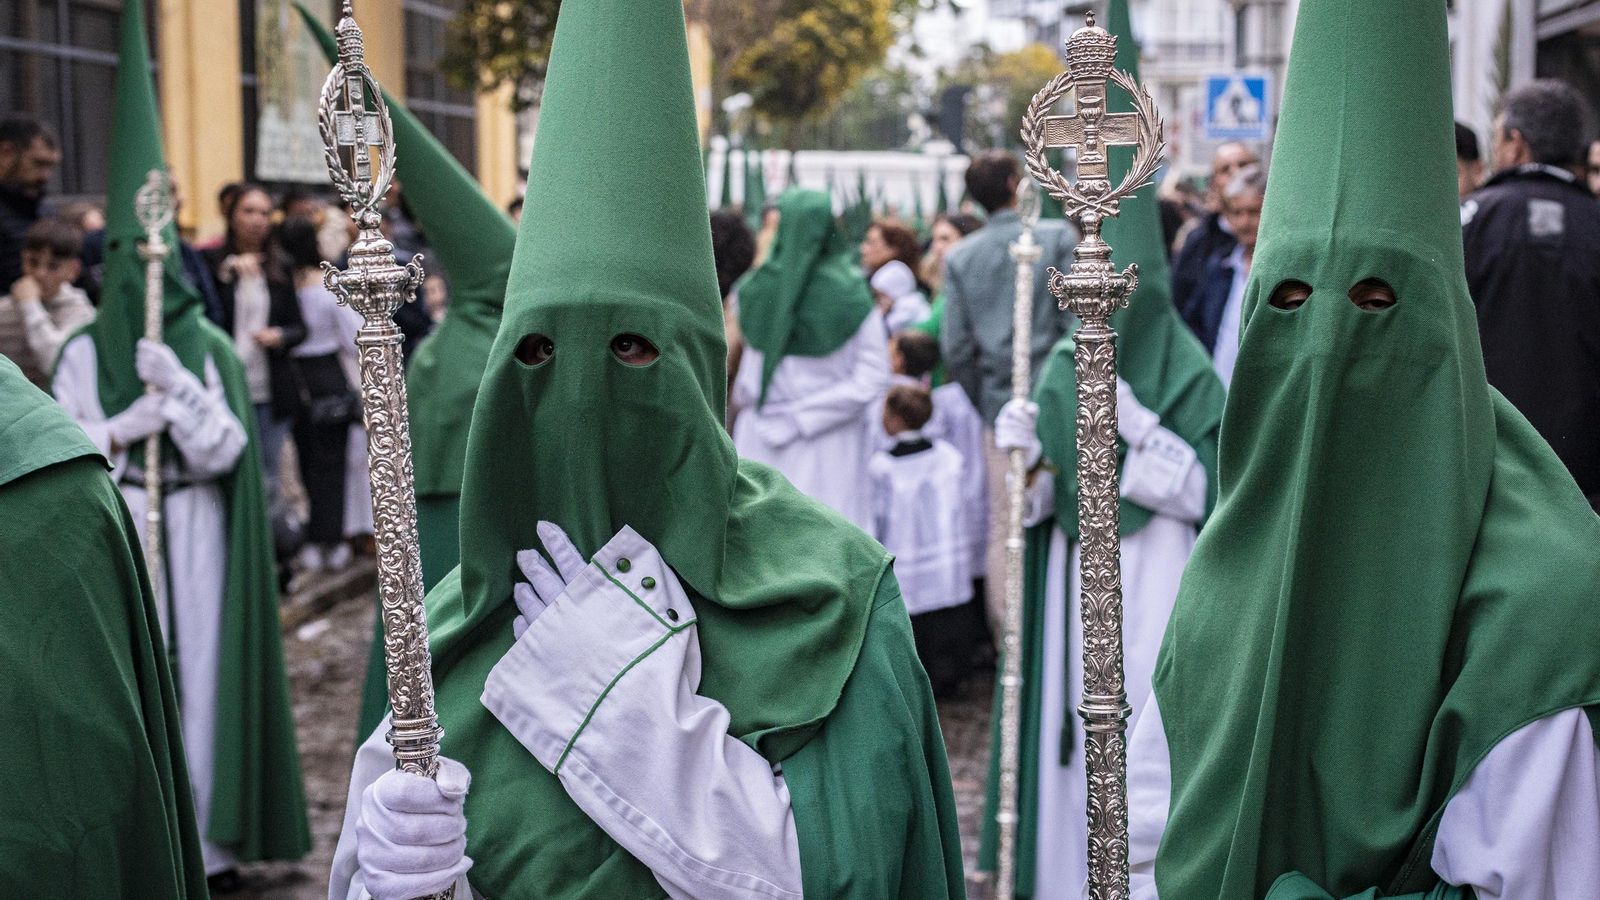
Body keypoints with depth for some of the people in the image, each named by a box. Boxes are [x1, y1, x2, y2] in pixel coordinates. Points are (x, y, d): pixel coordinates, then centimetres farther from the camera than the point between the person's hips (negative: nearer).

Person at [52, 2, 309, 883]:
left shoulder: (210, 350, 5)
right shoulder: (83, 353, 5)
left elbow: (223, 450, -2)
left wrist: (179, 391, -16)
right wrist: (125, 427, -16)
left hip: (193, 532, 0)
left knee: (200, 667, -2)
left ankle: (209, 839, 5)